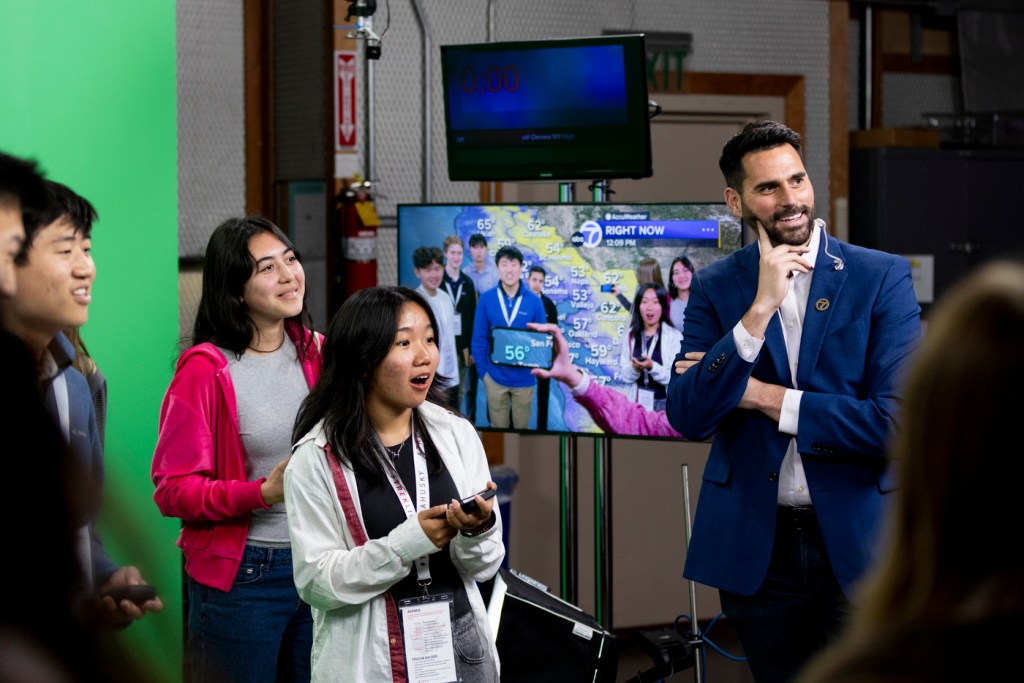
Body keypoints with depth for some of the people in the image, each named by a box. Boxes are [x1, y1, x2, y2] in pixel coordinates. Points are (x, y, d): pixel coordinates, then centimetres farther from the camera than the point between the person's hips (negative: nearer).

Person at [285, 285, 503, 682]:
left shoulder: (457, 435, 1)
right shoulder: (316, 459, -10)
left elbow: (484, 566, 2)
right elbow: (315, 581, -14)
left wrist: (477, 530, -19)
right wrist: (407, 543, -23)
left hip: (462, 649, 3)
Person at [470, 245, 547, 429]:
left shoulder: (534, 301, -4)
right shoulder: (486, 299, -5)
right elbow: (479, 338, -1)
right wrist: (482, 370, -5)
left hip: (524, 377, 0)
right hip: (495, 376, 0)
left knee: (522, 428, 12)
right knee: (499, 428, 11)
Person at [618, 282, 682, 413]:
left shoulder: (674, 336, -6)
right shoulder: (631, 335, 6)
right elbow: (625, 375, 7)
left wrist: (652, 367, -24)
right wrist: (634, 369, -14)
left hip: (665, 403, -3)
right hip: (638, 402, 3)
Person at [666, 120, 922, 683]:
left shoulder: (882, 277, -3)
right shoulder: (714, 288, 3)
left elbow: (899, 420, -13)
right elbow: (687, 418, -10)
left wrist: (766, 398, -11)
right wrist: (760, 308, -18)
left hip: (856, 545, -2)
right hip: (754, 547, 2)